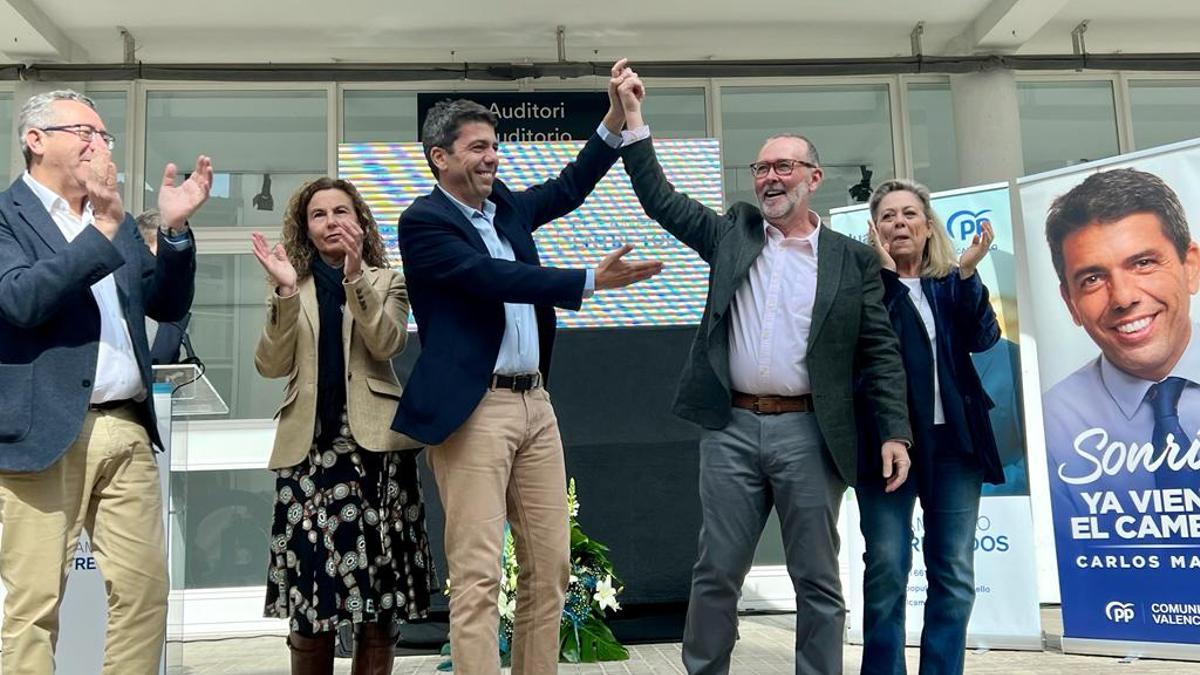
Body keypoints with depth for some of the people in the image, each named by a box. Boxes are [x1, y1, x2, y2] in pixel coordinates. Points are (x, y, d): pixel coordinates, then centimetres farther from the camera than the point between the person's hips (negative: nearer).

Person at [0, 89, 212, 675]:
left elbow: (168, 305, 13)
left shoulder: (114, 218, 18)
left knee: (146, 590, 7)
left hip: (128, 430, 6)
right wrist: (103, 229, -22)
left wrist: (174, 229, -1)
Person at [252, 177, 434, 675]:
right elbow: (272, 365, 0)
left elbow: (386, 343, -8)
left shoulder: (386, 282, 10)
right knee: (309, 596, -4)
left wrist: (355, 276, -19)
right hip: (309, 449, 1)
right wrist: (286, 292, -12)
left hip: (375, 447, -1)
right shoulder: (291, 288, 13)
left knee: (378, 610, 0)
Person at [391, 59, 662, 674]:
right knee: (477, 573, -5)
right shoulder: (423, 220, -6)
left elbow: (566, 190, 22)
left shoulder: (504, 206, 16)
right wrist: (593, 281, -20)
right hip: (473, 410, -8)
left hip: (535, 403, 8)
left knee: (549, 566, 10)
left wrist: (616, 115, 11)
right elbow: (492, 277, -17)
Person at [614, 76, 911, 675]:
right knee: (716, 573, 9)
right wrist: (633, 118, 3)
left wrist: (895, 432, -5)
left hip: (808, 433, -1)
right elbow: (660, 199, 7)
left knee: (817, 581, 8)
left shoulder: (852, 260, 5)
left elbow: (880, 353, 3)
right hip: (732, 429, 2)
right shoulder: (734, 233, 11)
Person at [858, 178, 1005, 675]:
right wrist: (887, 273, -15)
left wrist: (968, 272, -12)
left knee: (954, 571, 5)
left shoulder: (952, 284, 13)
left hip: (953, 439, 4)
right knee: (887, 569, -3)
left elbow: (983, 337, -4)